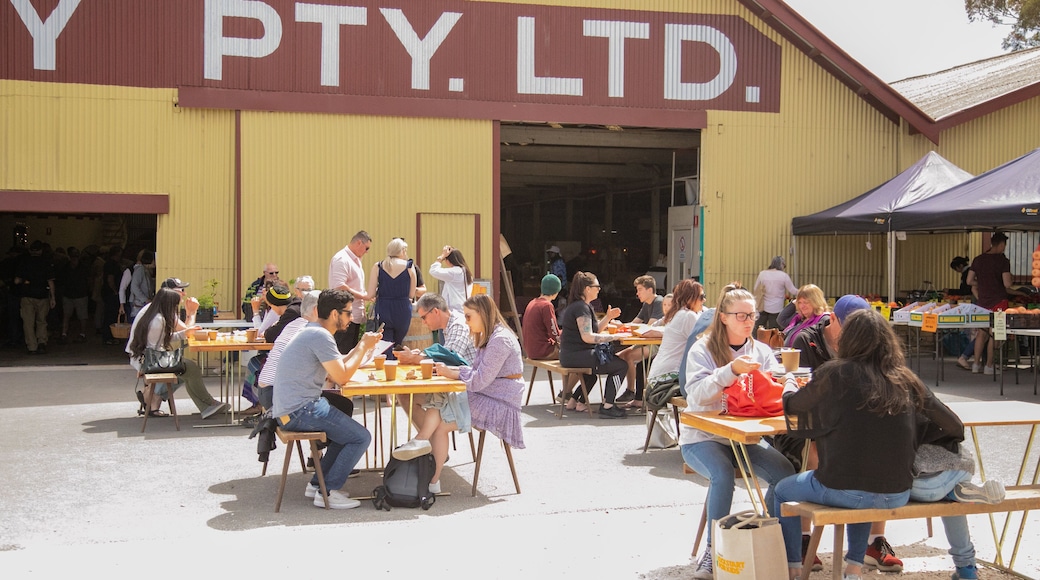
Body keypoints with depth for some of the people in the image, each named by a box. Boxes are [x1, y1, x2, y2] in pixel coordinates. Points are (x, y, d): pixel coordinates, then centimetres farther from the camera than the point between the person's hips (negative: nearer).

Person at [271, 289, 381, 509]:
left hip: (289, 409, 11)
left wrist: (362, 345, 12)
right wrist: (364, 347, -8)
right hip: (299, 410, -11)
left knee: (348, 430, 23)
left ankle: (317, 483, 24)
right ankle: (327, 492, 0)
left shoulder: (313, 332, 17)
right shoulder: (320, 336, -16)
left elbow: (338, 366, 18)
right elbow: (342, 377, -17)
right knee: (361, 438, -6)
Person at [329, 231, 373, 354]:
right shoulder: (341, 259, -13)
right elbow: (339, 287, -23)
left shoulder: (356, 260, 18)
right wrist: (362, 295, -16)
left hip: (355, 316, 10)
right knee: (343, 355, -9)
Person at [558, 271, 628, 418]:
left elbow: (594, 330, 18)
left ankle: (575, 401, 33)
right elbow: (588, 337, -26)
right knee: (621, 366, -9)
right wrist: (615, 336, -23)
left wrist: (608, 318, 5)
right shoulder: (581, 307, -17)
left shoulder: (580, 306, 16)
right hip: (576, 356, -11)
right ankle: (607, 407, -8)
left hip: (571, 355, 11)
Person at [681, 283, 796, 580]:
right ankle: (713, 549, -17)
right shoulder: (703, 350, -5)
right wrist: (732, 370, -33)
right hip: (703, 437, -4)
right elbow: (697, 395, -21)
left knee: (784, 471, -21)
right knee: (722, 473, -33)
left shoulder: (761, 351, 8)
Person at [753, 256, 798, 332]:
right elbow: (793, 291, -2)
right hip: (777, 310, -3)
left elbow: (754, 291, 6)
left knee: (757, 331, 8)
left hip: (763, 308, 3)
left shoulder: (762, 274, 0)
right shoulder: (784, 275, -9)